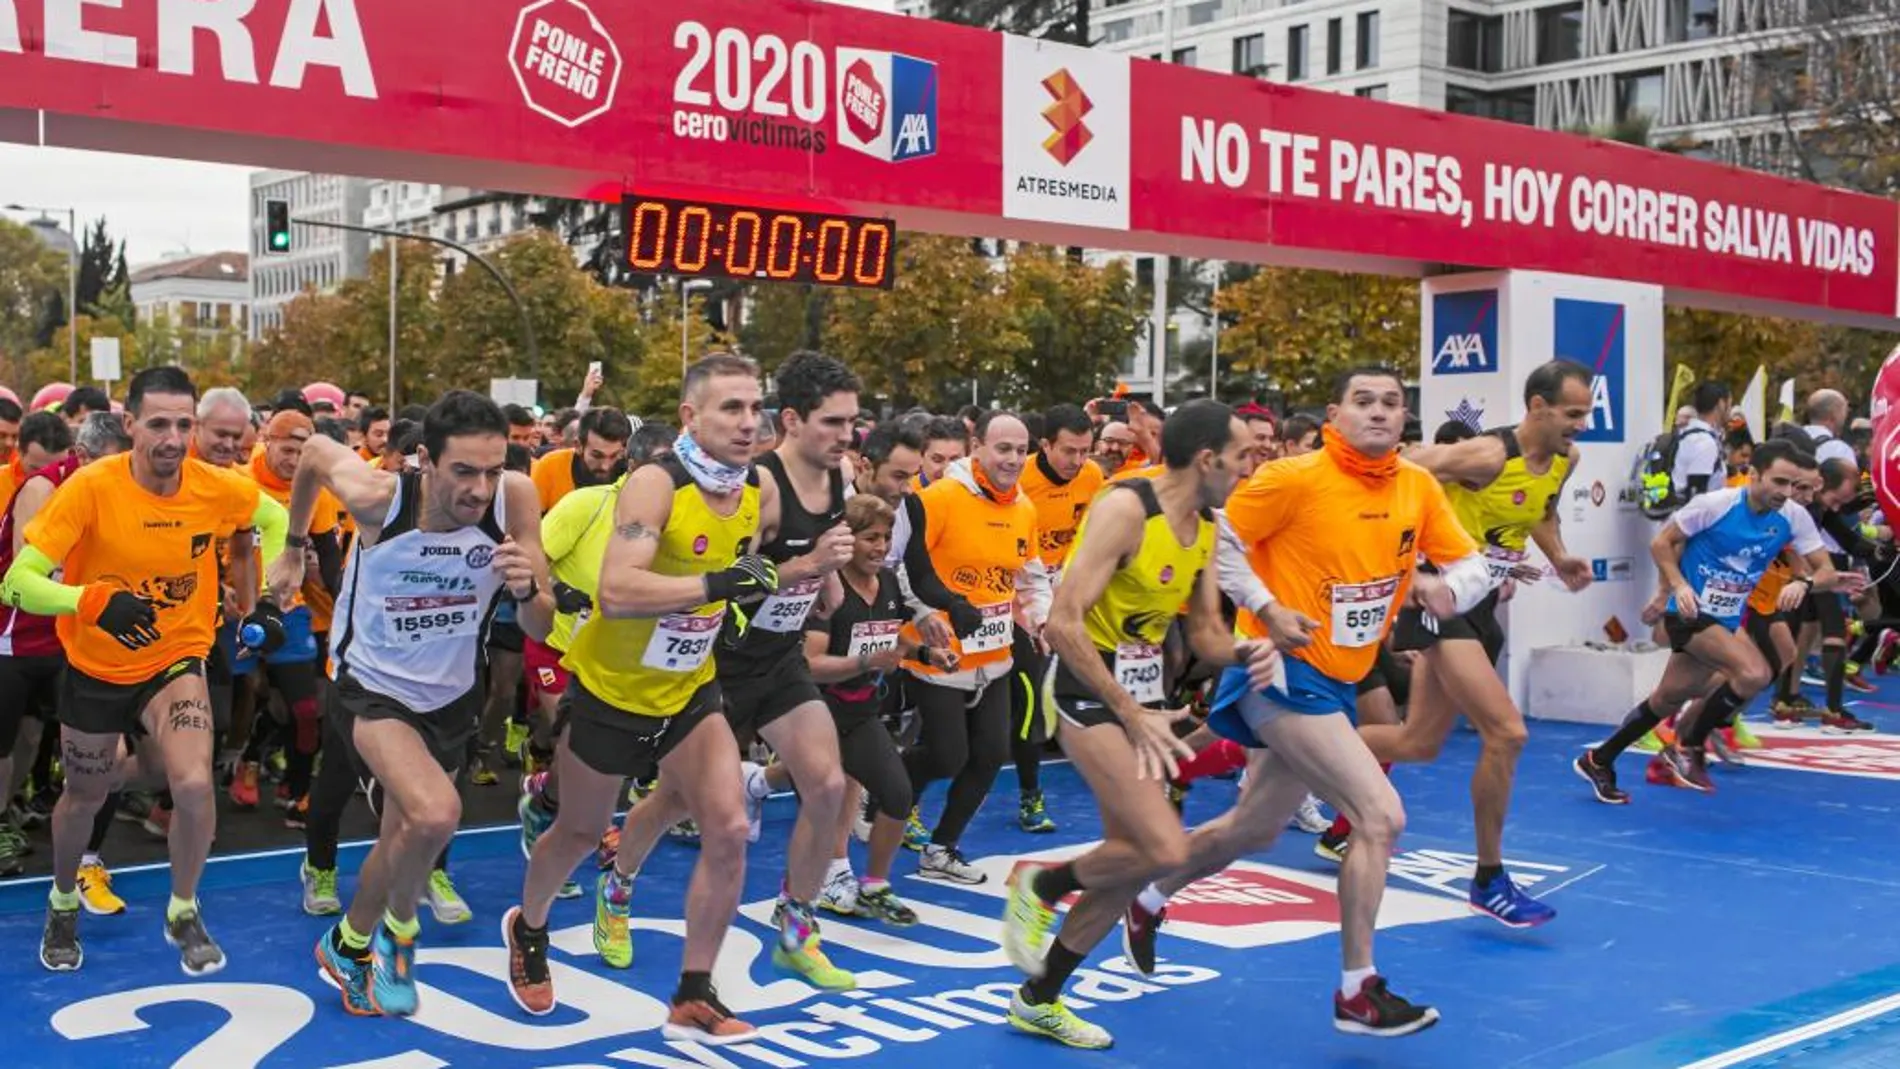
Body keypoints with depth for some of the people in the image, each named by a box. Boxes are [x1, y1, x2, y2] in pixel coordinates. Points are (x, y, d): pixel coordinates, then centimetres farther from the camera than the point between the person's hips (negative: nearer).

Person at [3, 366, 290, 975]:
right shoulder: (91, 487, -24)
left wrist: (261, 594, 2)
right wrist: (94, 601, -43)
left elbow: (276, 519, 8)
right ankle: (63, 903, 50)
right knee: (85, 795, 17)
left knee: (193, 784, -21)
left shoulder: (219, 488, -16)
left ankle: (184, 913, 7)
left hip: (176, 660, 1)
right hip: (95, 667, 0)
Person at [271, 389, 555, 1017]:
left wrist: (526, 590, -36)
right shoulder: (378, 496, -26)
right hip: (371, 683, -3)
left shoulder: (513, 497, -22)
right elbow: (315, 451, -3)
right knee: (436, 813, -26)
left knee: (404, 839, 16)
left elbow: (541, 629, -13)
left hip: (452, 694, 3)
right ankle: (353, 942, 3)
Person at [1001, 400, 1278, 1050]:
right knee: (1166, 850, -18)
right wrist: (1130, 713, -25)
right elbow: (1062, 625, -26)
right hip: (1087, 691, -9)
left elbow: (1206, 635, 11)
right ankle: (1039, 887, 8)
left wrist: (1244, 653, -12)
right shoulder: (1125, 509, -22)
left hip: (1142, 690, 9)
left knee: (1132, 857, 10)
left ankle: (1038, 1000, 25)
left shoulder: (1206, 527, 4)